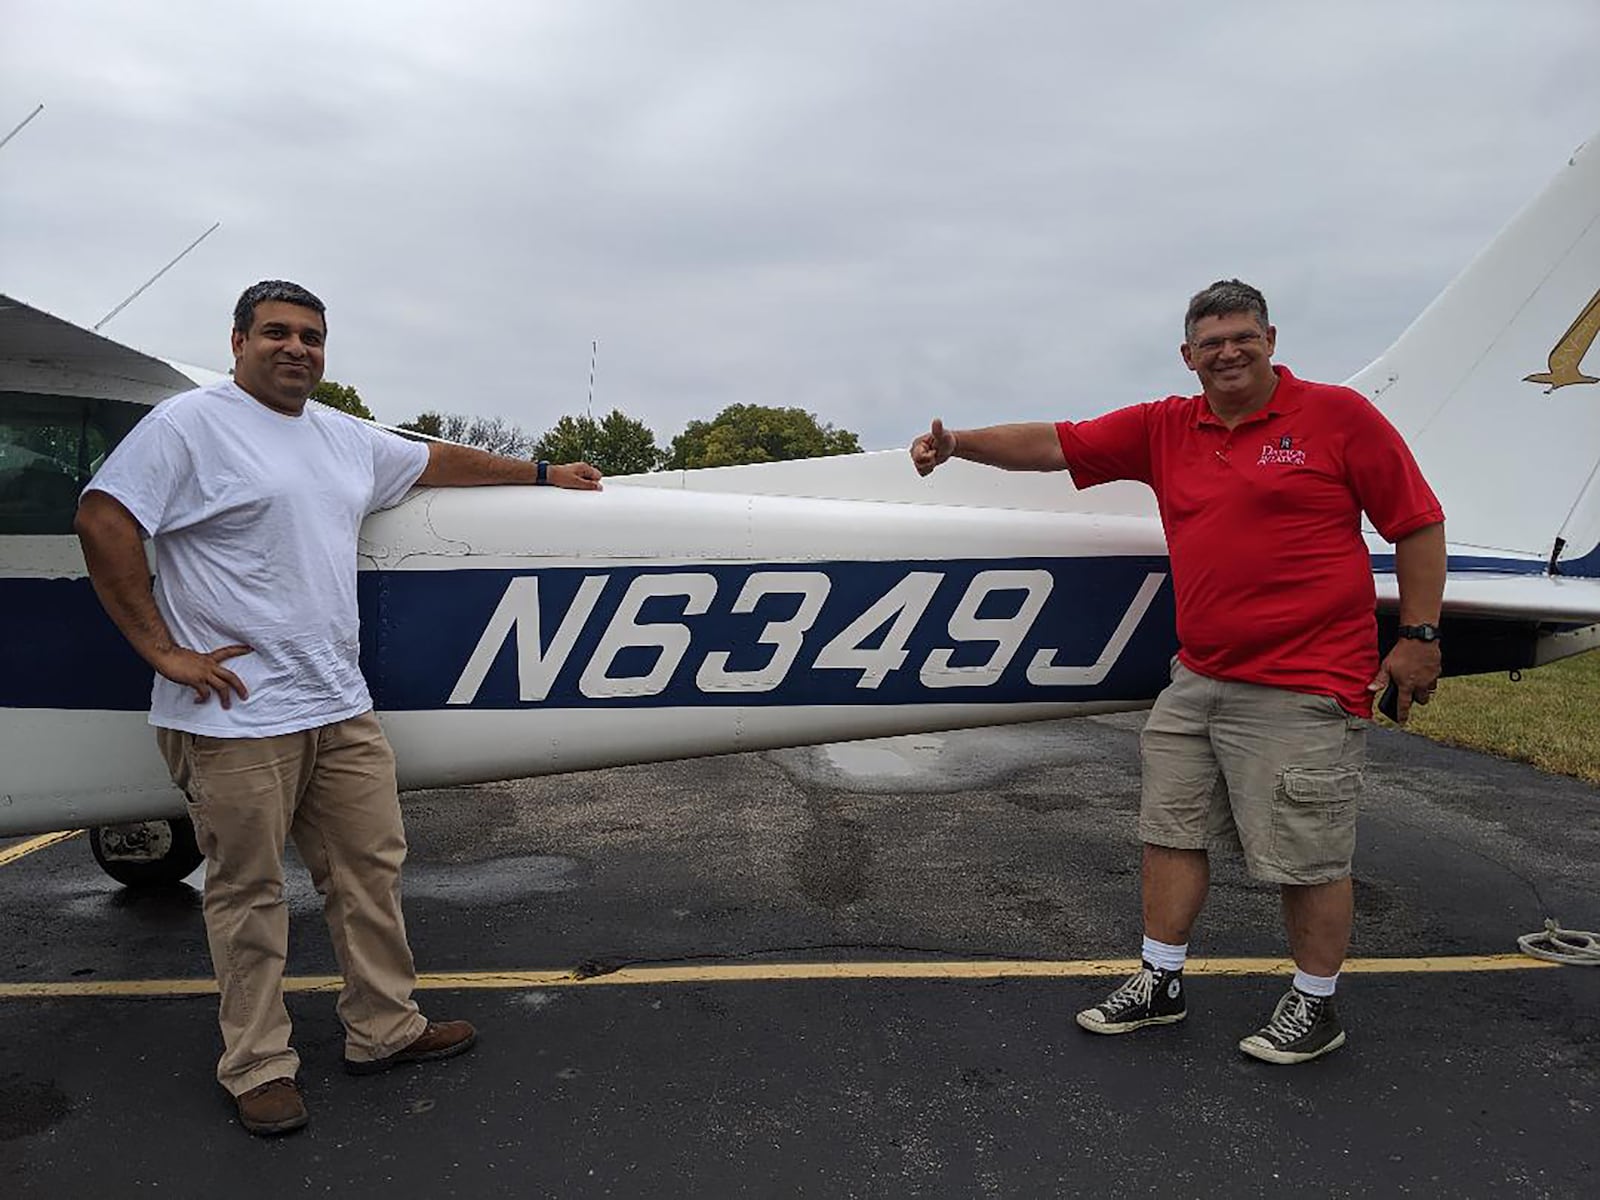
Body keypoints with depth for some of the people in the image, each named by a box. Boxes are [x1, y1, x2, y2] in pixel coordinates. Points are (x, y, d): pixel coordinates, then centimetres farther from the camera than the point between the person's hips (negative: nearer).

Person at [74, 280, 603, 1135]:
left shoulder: (344, 439, 16)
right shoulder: (190, 424, -6)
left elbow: (439, 460, 27)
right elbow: (103, 520, -13)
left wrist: (545, 474, 35)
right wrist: (163, 650, -15)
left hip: (340, 710, 7)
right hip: (235, 717, -7)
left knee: (371, 872, 11)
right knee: (248, 895, 4)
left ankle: (385, 1029, 26)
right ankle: (258, 1068, 20)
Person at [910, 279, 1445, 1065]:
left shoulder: (1338, 416, -4)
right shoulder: (1165, 429, 8)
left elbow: (1418, 523, -1)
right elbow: (1054, 445, 7)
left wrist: (1418, 635, -5)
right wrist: (958, 443, -4)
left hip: (1304, 689, -5)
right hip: (1197, 681, 6)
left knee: (1306, 857, 3)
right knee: (1172, 830, 12)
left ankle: (1315, 1007, 23)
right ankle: (1160, 983, 27)